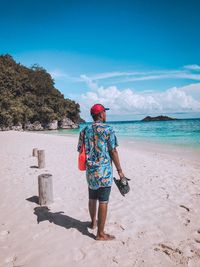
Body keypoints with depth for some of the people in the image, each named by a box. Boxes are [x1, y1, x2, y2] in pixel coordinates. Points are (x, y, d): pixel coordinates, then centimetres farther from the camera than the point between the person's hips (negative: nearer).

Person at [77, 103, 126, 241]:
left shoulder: (85, 130, 5)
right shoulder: (108, 129, -11)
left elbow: (81, 150, 8)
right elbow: (113, 152, -11)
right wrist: (119, 170, -3)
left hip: (90, 171, 6)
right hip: (104, 171, -6)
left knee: (92, 198, 21)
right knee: (103, 202, 3)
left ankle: (93, 222, 42)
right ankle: (101, 233, 12)